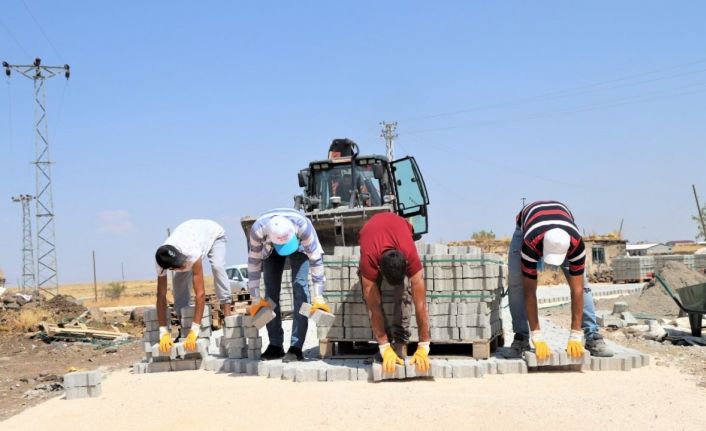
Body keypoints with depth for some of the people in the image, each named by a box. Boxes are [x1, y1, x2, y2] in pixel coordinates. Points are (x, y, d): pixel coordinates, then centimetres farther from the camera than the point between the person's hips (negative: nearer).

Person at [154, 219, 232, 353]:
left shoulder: (192, 253, -47)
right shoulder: (162, 260, -34)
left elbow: (200, 293, -46)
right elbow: (161, 295, -28)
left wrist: (194, 331, -48)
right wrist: (163, 332, -33)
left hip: (213, 232, -4)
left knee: (217, 267, -32)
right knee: (179, 278, -12)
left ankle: (227, 312, -27)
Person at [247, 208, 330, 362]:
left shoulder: (302, 225, -42)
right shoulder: (257, 229, -39)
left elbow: (316, 260, -35)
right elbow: (253, 262, -27)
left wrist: (318, 297, -33)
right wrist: (255, 299, -22)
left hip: (300, 247, -2)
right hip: (271, 250, 2)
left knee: (300, 286, -18)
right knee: (271, 290, -7)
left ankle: (296, 347, -19)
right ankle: (275, 346, 3)